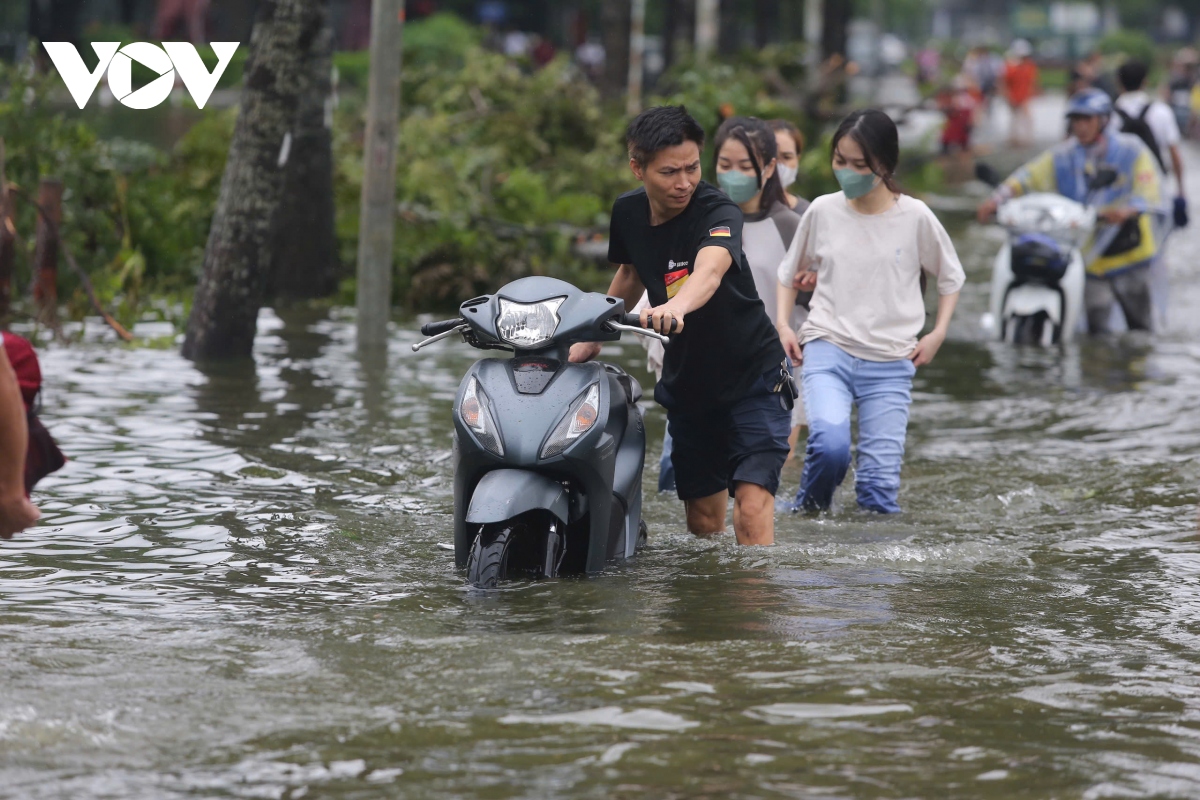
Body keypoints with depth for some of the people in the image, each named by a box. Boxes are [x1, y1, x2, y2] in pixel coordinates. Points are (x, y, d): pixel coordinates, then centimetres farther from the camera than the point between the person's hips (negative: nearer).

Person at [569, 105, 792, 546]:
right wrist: (592, 339, 22)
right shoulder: (628, 212, -4)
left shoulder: (718, 211, -23)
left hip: (753, 377, -6)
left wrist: (677, 307, -66)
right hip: (686, 383, 6)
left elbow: (709, 270, -45)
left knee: (752, 509, -20)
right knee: (703, 518, 10)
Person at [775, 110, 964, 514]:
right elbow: (790, 273, 18)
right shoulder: (822, 211, 2)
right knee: (829, 444, -27)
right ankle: (810, 511, 1)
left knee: (879, 489, -7)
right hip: (828, 349, 0)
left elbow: (951, 277, 14)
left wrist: (937, 334, 3)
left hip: (890, 363, 0)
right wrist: (782, 324, 5)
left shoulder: (915, 217, -2)